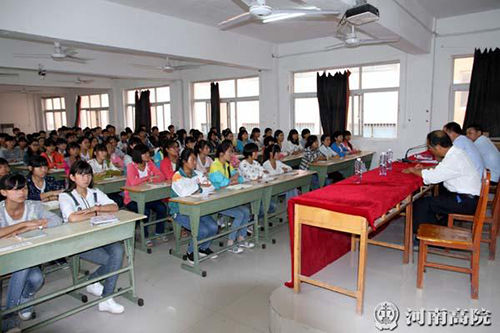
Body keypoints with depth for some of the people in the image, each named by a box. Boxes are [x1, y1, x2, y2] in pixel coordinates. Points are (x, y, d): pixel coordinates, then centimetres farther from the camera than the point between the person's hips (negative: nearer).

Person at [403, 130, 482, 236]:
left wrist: (413, 170, -6)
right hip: (469, 196, 10)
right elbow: (440, 169, 21)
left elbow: (432, 177, -21)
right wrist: (423, 169, 10)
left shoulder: (454, 159, -23)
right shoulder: (455, 152, 7)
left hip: (466, 202, -10)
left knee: (421, 204, -13)